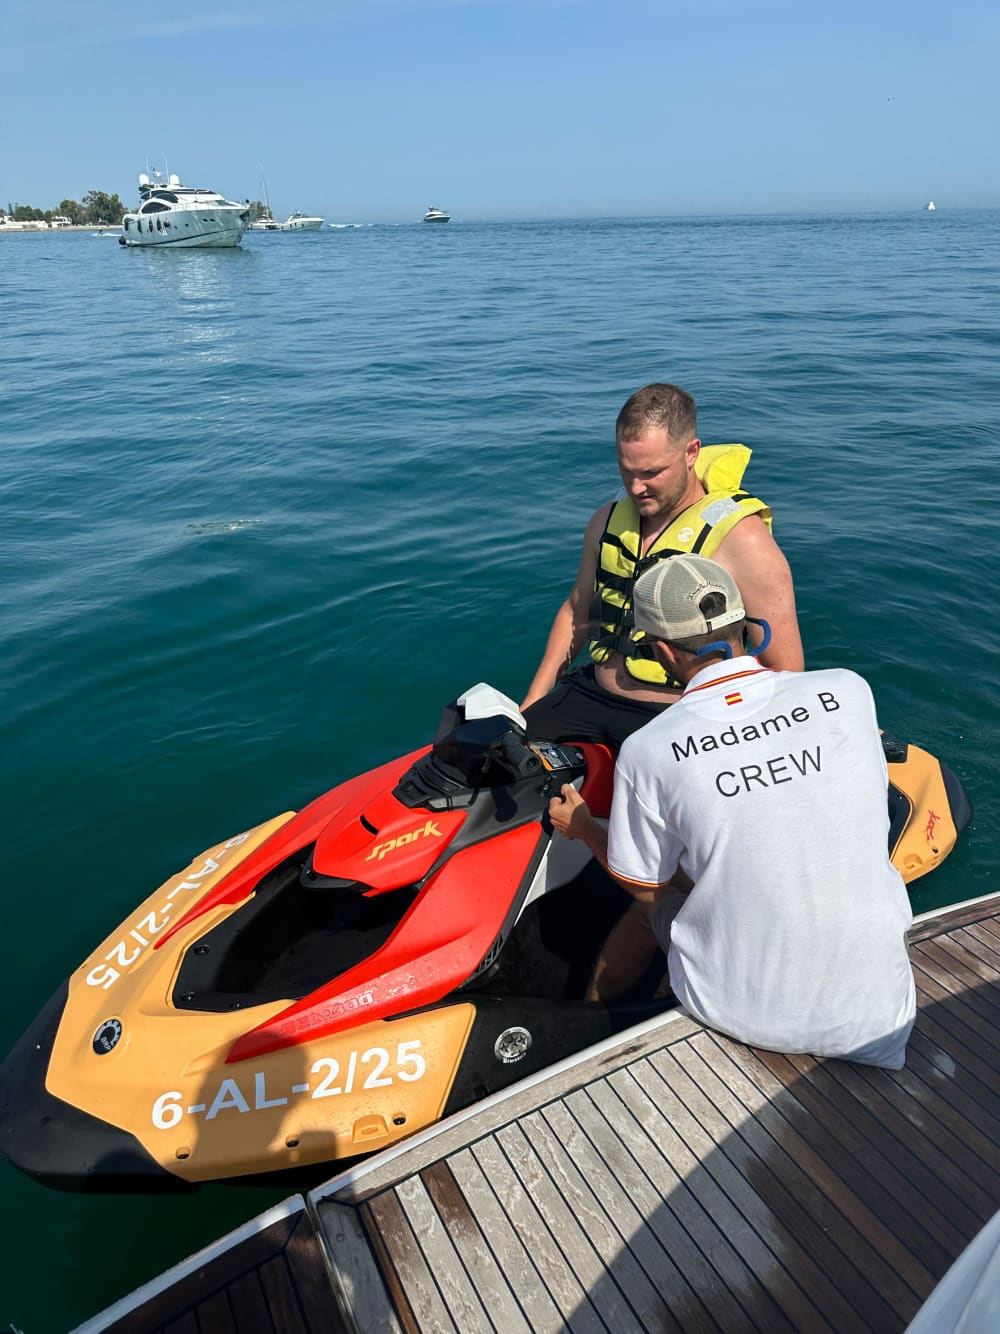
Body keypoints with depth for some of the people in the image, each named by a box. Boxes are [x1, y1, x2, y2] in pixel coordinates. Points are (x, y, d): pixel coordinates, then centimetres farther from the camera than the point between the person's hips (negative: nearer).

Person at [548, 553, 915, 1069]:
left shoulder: (646, 751, -17)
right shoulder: (849, 691, -10)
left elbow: (647, 889, -1)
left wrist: (582, 827, 18)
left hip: (743, 1016, -2)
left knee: (652, 898, 25)